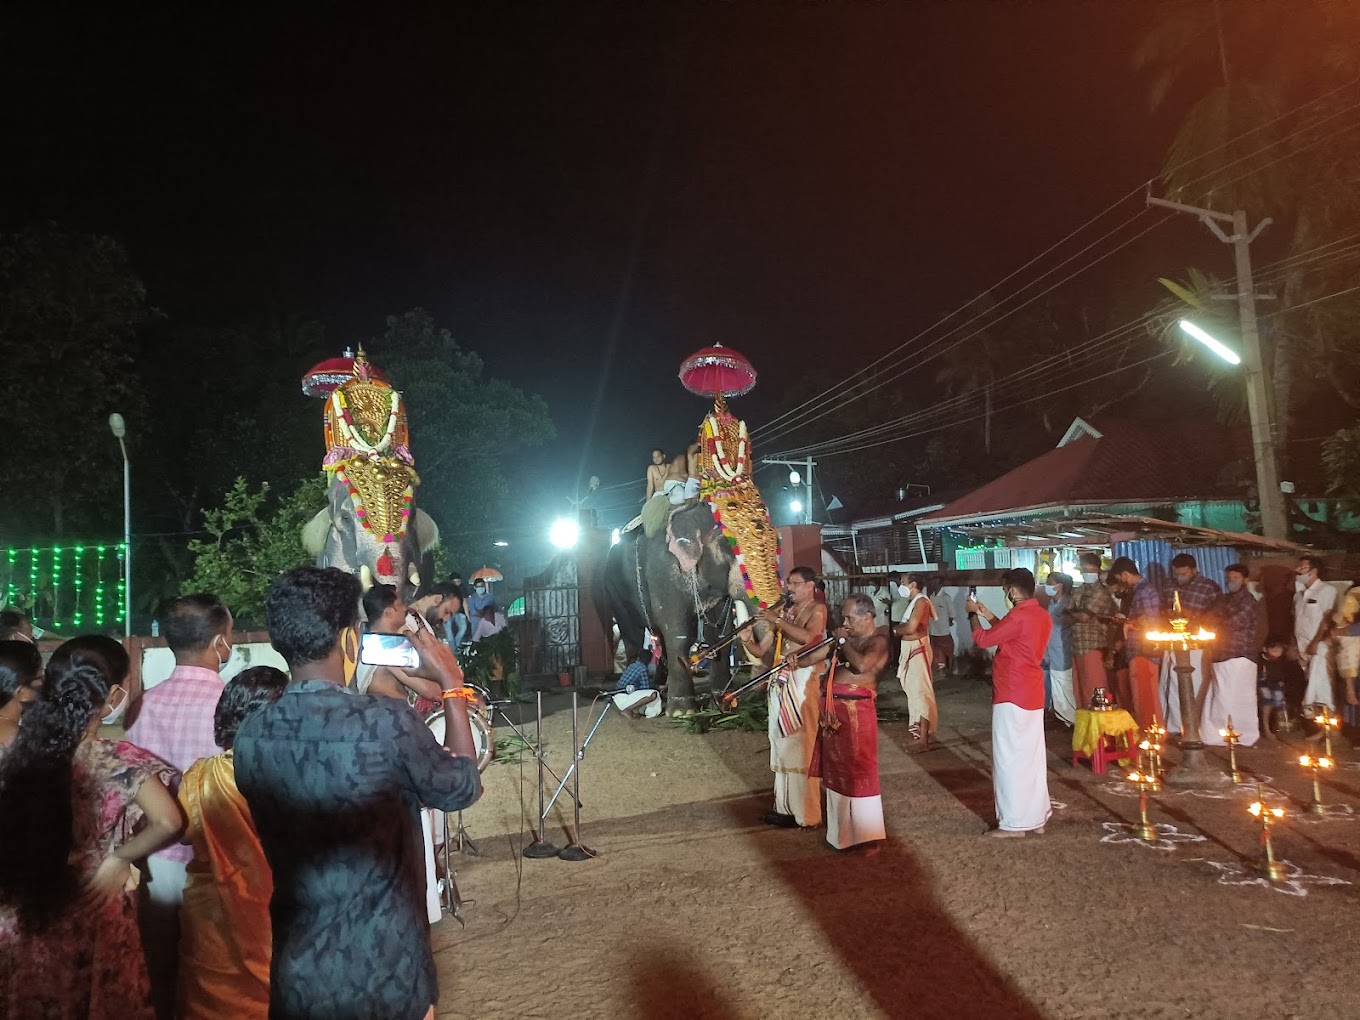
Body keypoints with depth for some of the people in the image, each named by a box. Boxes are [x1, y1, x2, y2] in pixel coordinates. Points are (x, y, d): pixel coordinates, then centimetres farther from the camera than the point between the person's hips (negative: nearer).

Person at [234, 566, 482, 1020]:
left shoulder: (250, 737, -7)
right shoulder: (387, 723, -22)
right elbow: (462, 789, -4)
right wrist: (452, 685, 4)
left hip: (295, 977, 4)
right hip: (385, 977, -4)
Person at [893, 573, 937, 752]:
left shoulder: (921, 601, -16)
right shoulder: (913, 601, 15)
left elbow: (910, 628, -25)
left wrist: (896, 629, -8)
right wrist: (900, 629, -5)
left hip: (917, 649, -10)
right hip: (910, 649, 10)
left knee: (920, 692, -9)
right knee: (914, 690, 19)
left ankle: (923, 740, -9)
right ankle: (919, 729, 34)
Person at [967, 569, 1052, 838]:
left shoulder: (1019, 616, -19)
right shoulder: (1042, 616, 10)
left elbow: (983, 639, -11)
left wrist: (973, 614, 4)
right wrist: (989, 616, 22)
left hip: (1012, 695, -9)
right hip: (1033, 695, 9)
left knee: (1010, 757, -3)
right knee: (1032, 756, 13)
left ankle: (1014, 822, 2)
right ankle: (1036, 818, 19)